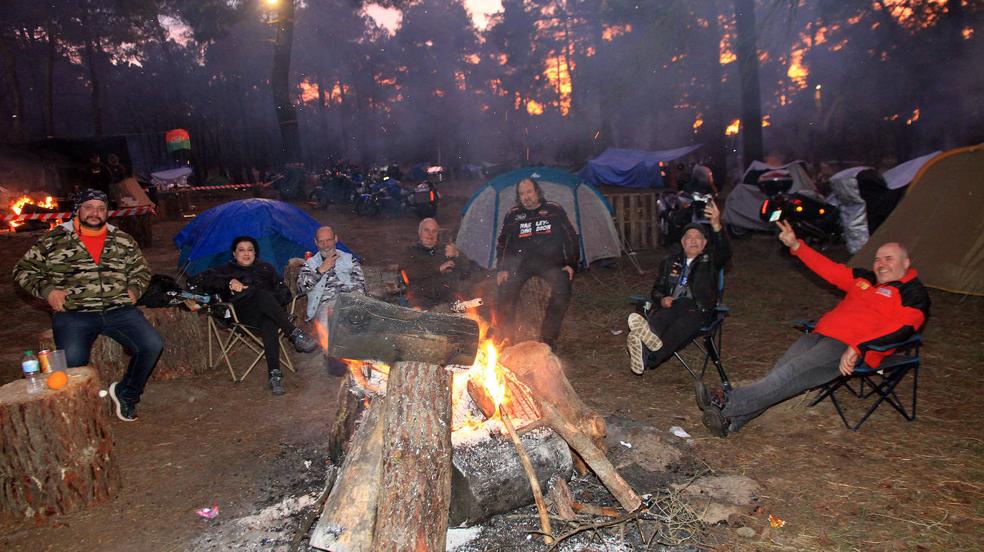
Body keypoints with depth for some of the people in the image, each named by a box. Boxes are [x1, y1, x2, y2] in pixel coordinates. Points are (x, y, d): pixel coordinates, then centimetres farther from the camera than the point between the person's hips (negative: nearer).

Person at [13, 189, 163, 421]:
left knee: (152, 345, -18)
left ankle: (126, 393, 6)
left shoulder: (123, 240, 14)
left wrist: (134, 290, 8)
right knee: (72, 360, -29)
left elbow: (141, 270, 26)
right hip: (73, 313, -2)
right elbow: (23, 270, 13)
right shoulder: (55, 239, 7)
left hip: (118, 310, 3)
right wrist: (47, 290, -2)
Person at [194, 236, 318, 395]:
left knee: (268, 322, -38)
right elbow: (201, 279, 7)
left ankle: (275, 374, -52)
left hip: (268, 309, 1)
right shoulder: (227, 270, 27)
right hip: (242, 312, -1)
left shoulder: (266, 268, 31)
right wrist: (229, 282, -8)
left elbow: (284, 292, 21)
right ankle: (295, 334, -45)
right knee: (262, 295, -37)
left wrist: (275, 301, -3)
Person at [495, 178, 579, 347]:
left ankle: (547, 338, -10)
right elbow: (502, 243, 13)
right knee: (506, 290, -23)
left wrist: (571, 263, 2)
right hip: (521, 261, 1)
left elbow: (571, 237, 10)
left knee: (562, 290, -26)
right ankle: (505, 337, -5)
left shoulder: (555, 211, 6)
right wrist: (502, 269, 1)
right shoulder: (513, 215, 9)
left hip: (550, 260, 0)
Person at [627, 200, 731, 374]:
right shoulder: (670, 262, 26)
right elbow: (657, 289, 24)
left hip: (699, 310, -3)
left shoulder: (709, 260, 17)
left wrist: (716, 225, -25)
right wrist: (661, 300, -4)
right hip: (670, 308, 3)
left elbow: (725, 252, -7)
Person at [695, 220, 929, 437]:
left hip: (850, 348, -6)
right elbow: (830, 270, 25)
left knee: (792, 374, -26)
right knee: (779, 372, -17)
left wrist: (857, 348, -25)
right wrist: (796, 246, 15)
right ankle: (730, 421, -30)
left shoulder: (913, 294, 4)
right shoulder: (864, 278, 26)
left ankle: (726, 403, -35)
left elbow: (901, 328, -12)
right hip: (821, 334, 6)